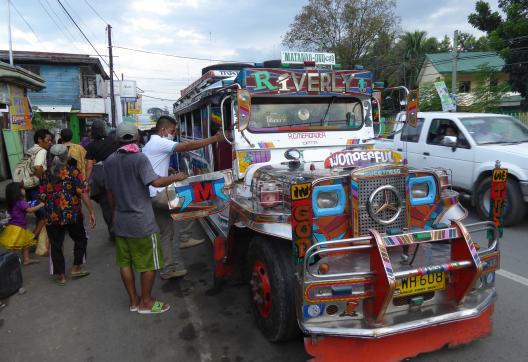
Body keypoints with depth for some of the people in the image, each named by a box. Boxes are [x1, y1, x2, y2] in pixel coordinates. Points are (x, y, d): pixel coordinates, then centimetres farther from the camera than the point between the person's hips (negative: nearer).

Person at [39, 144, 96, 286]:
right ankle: (76, 268, 21)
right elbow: (83, 194, -14)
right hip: (73, 215, -2)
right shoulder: (73, 172, -10)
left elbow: (43, 197, 4)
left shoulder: (46, 175, 0)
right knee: (80, 239, 19)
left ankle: (61, 276, 19)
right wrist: (91, 212, -11)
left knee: (56, 246, 12)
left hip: (52, 217, 3)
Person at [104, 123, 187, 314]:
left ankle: (133, 300, 25)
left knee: (125, 262, 14)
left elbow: (110, 192, 12)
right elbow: (156, 182, -26)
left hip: (120, 221, 7)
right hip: (142, 222, -7)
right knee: (149, 263, 6)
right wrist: (176, 177, -11)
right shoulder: (139, 158, -14)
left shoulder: (109, 161, 6)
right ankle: (146, 303, 15)